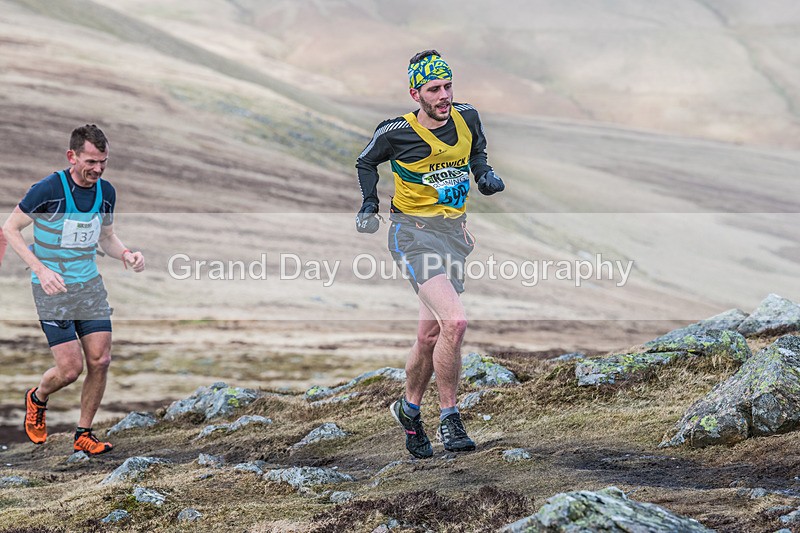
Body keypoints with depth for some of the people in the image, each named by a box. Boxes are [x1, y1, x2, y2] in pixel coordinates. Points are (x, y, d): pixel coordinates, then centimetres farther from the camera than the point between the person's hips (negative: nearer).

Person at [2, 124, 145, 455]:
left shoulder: (106, 192, 1)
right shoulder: (48, 189, -17)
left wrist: (126, 254, -7)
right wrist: (41, 269, -20)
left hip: (90, 284, 5)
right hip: (52, 290, -5)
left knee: (100, 361, -2)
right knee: (71, 368, -8)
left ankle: (84, 435, 15)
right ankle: (37, 400, 26)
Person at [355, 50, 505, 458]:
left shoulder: (467, 117, -2)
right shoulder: (395, 132, -13)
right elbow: (366, 163, 8)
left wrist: (485, 174, 1)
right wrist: (369, 204, -4)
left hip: (454, 233, 5)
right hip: (413, 232, -5)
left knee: (429, 336, 12)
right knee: (454, 321, -24)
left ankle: (409, 409, 36)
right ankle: (449, 417, -9)